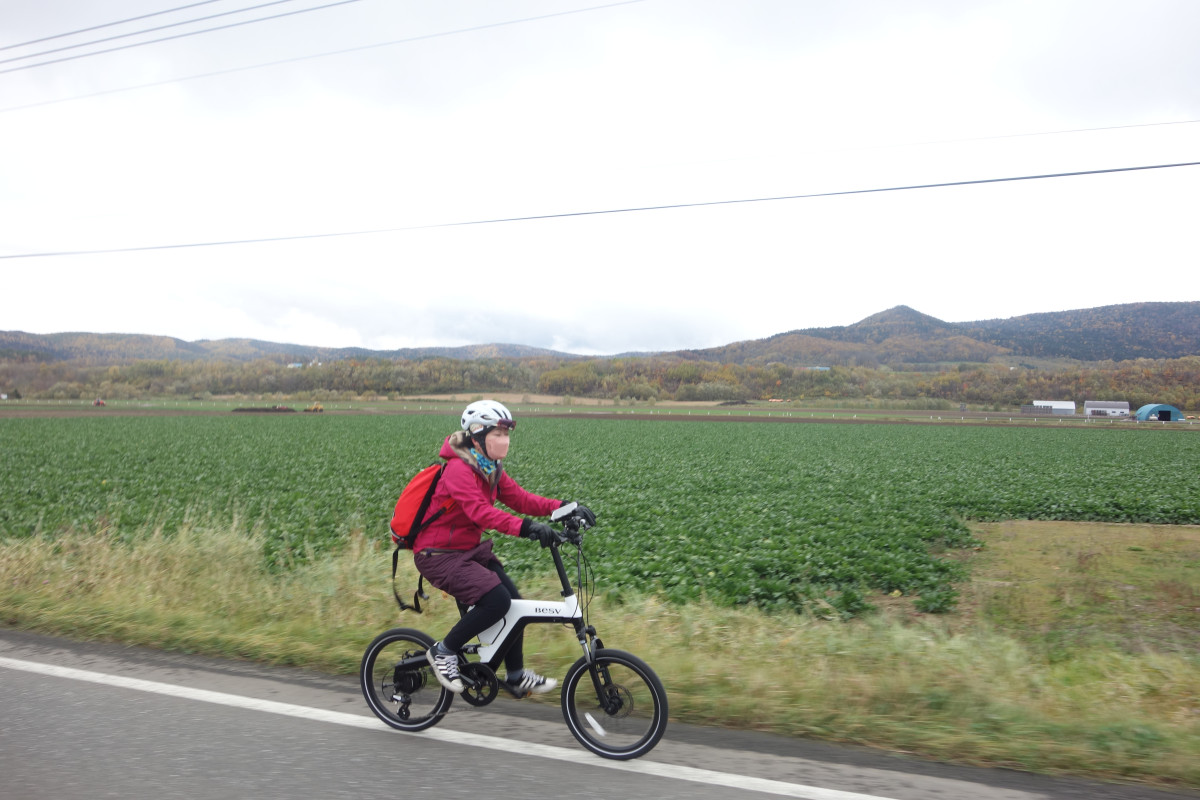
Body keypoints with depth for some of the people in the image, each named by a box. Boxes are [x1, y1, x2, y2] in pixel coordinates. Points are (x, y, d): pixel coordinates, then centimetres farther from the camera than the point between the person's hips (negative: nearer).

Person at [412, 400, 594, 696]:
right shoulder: (459, 469, -22)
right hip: (439, 556, -9)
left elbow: (520, 499, 1)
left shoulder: (491, 469, 7)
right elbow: (480, 510, -37)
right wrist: (524, 527, -49)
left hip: (470, 550, 9)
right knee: (497, 600, -23)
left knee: (513, 601, 2)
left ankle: (516, 676, 20)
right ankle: (443, 651, -2)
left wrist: (563, 507, -13)